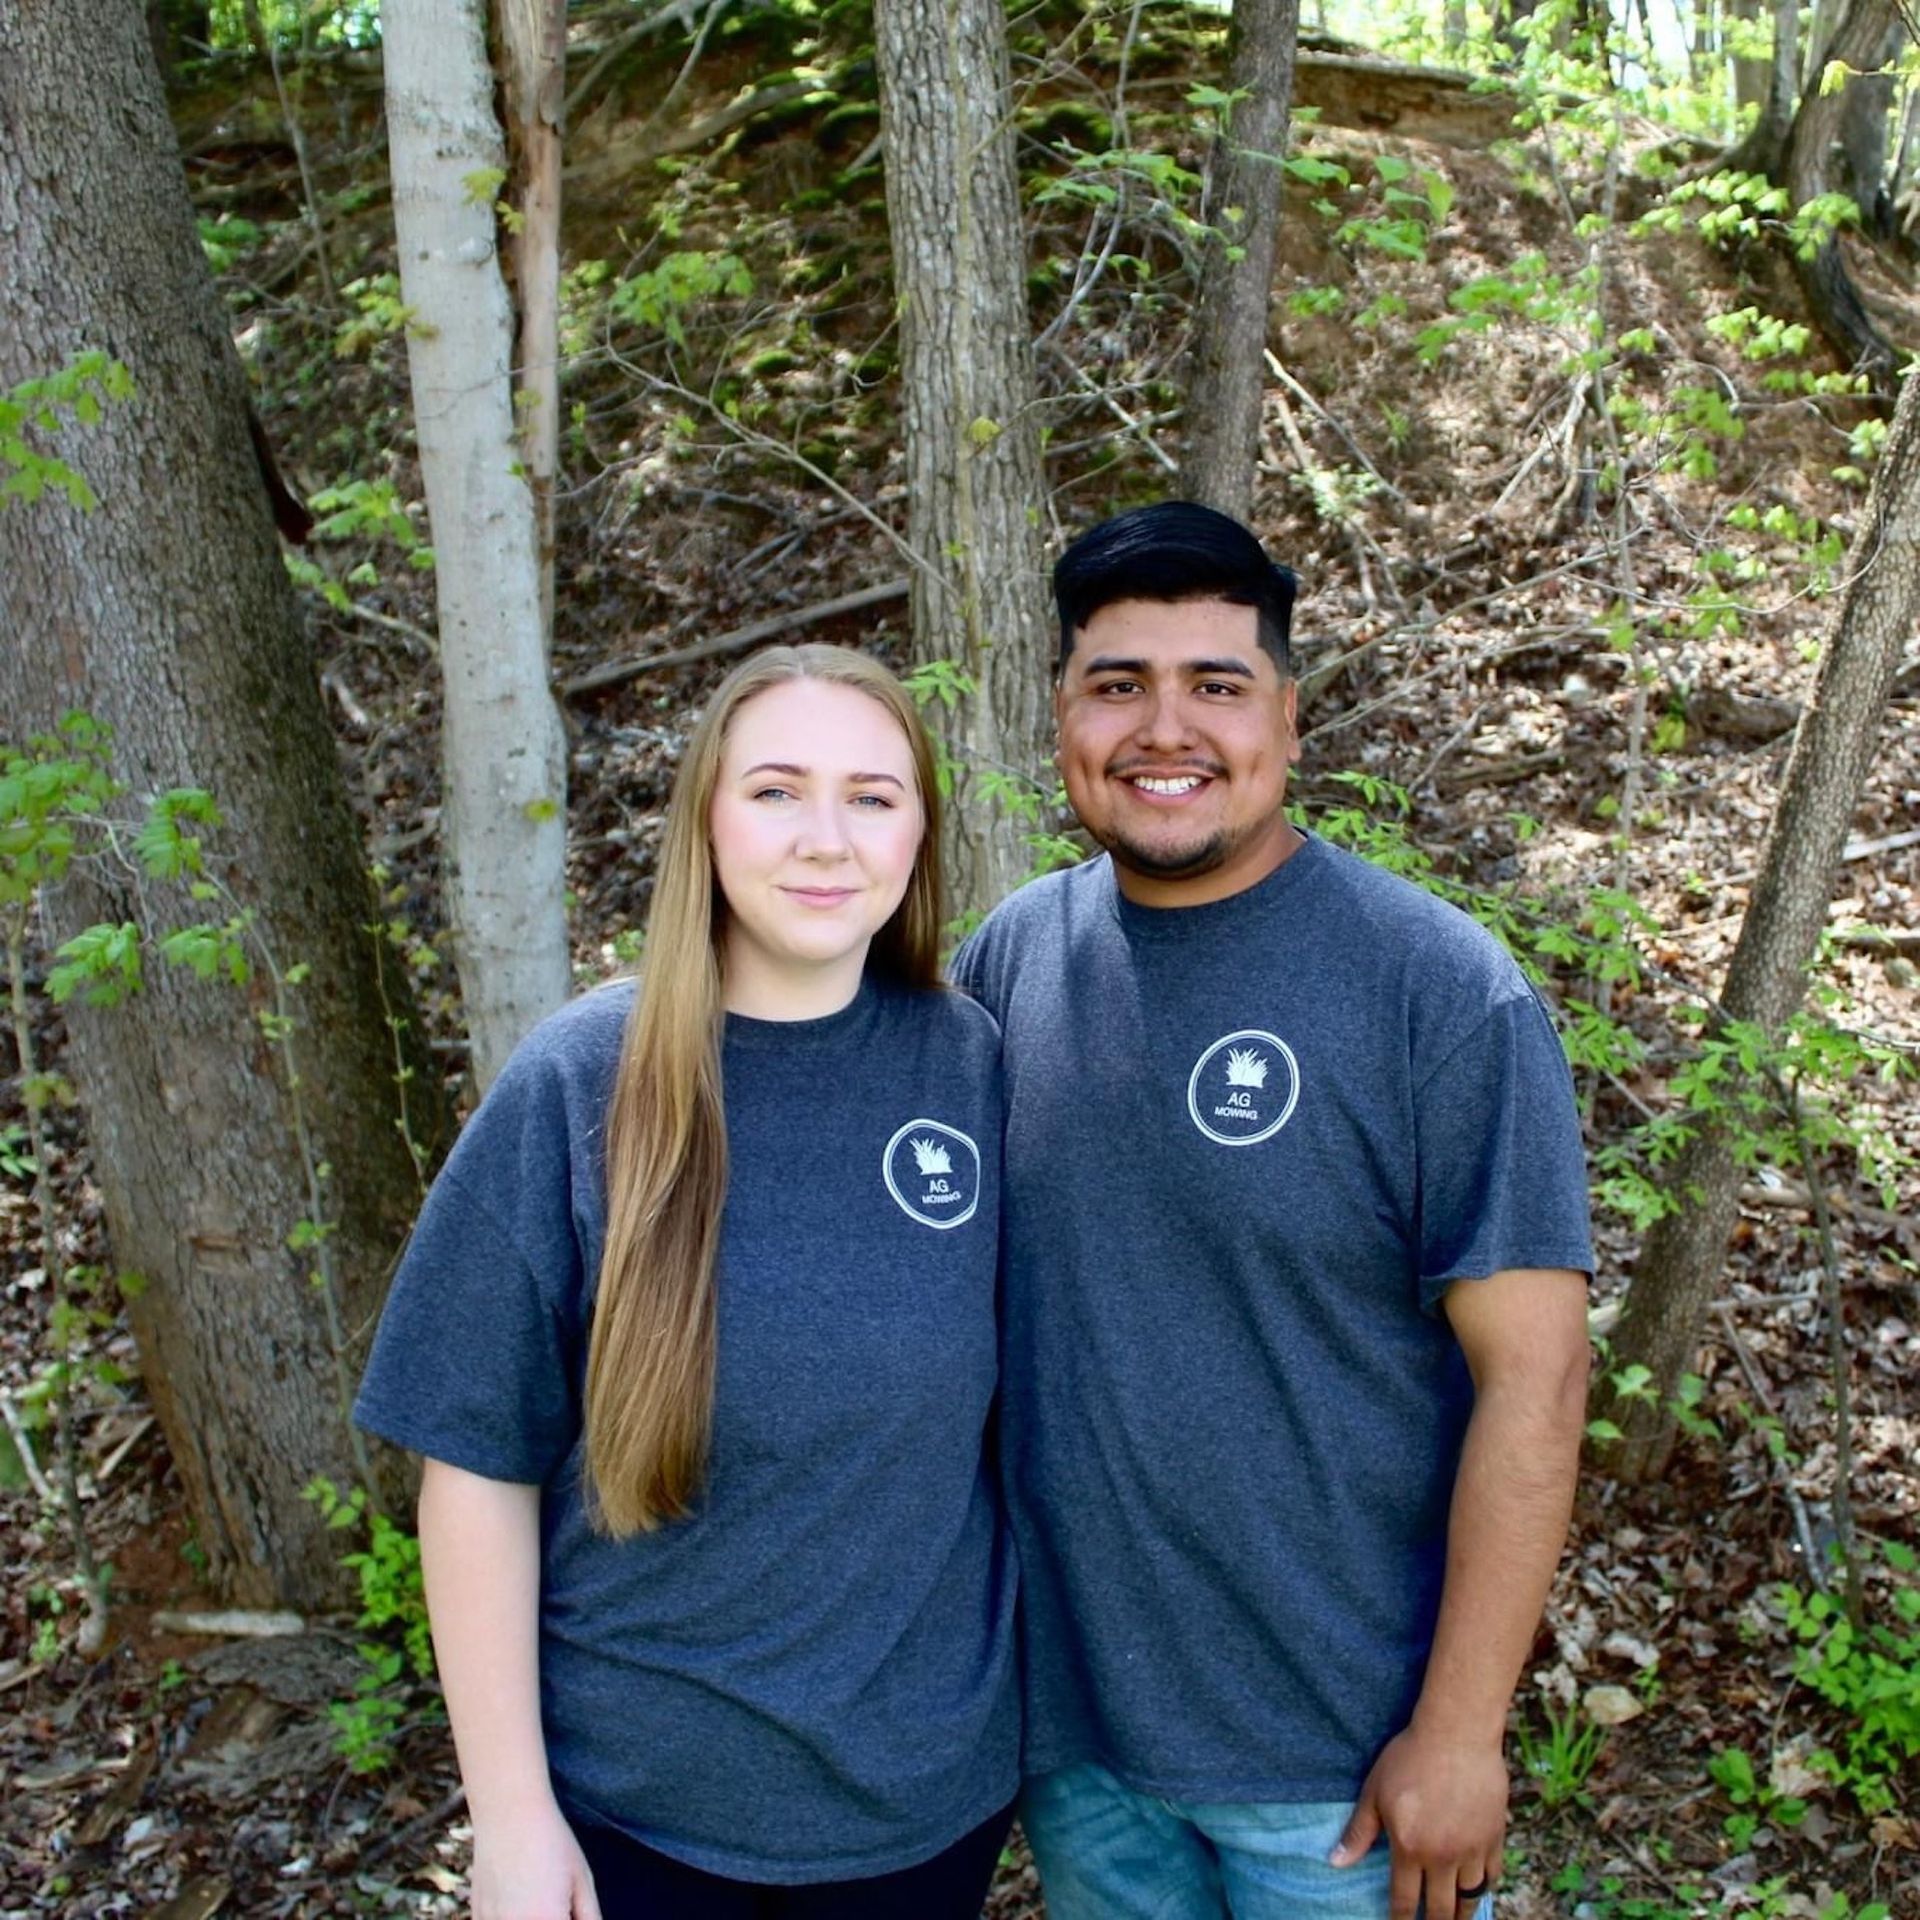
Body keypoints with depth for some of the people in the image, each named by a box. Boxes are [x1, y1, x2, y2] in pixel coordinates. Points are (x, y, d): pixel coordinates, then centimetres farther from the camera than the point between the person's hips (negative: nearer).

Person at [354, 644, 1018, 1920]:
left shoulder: (970, 1065, -7)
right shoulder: (582, 1086, -14)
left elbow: (1023, 1391, 2)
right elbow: (482, 1465, -10)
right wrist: (512, 1811, -8)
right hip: (636, 1803, -2)